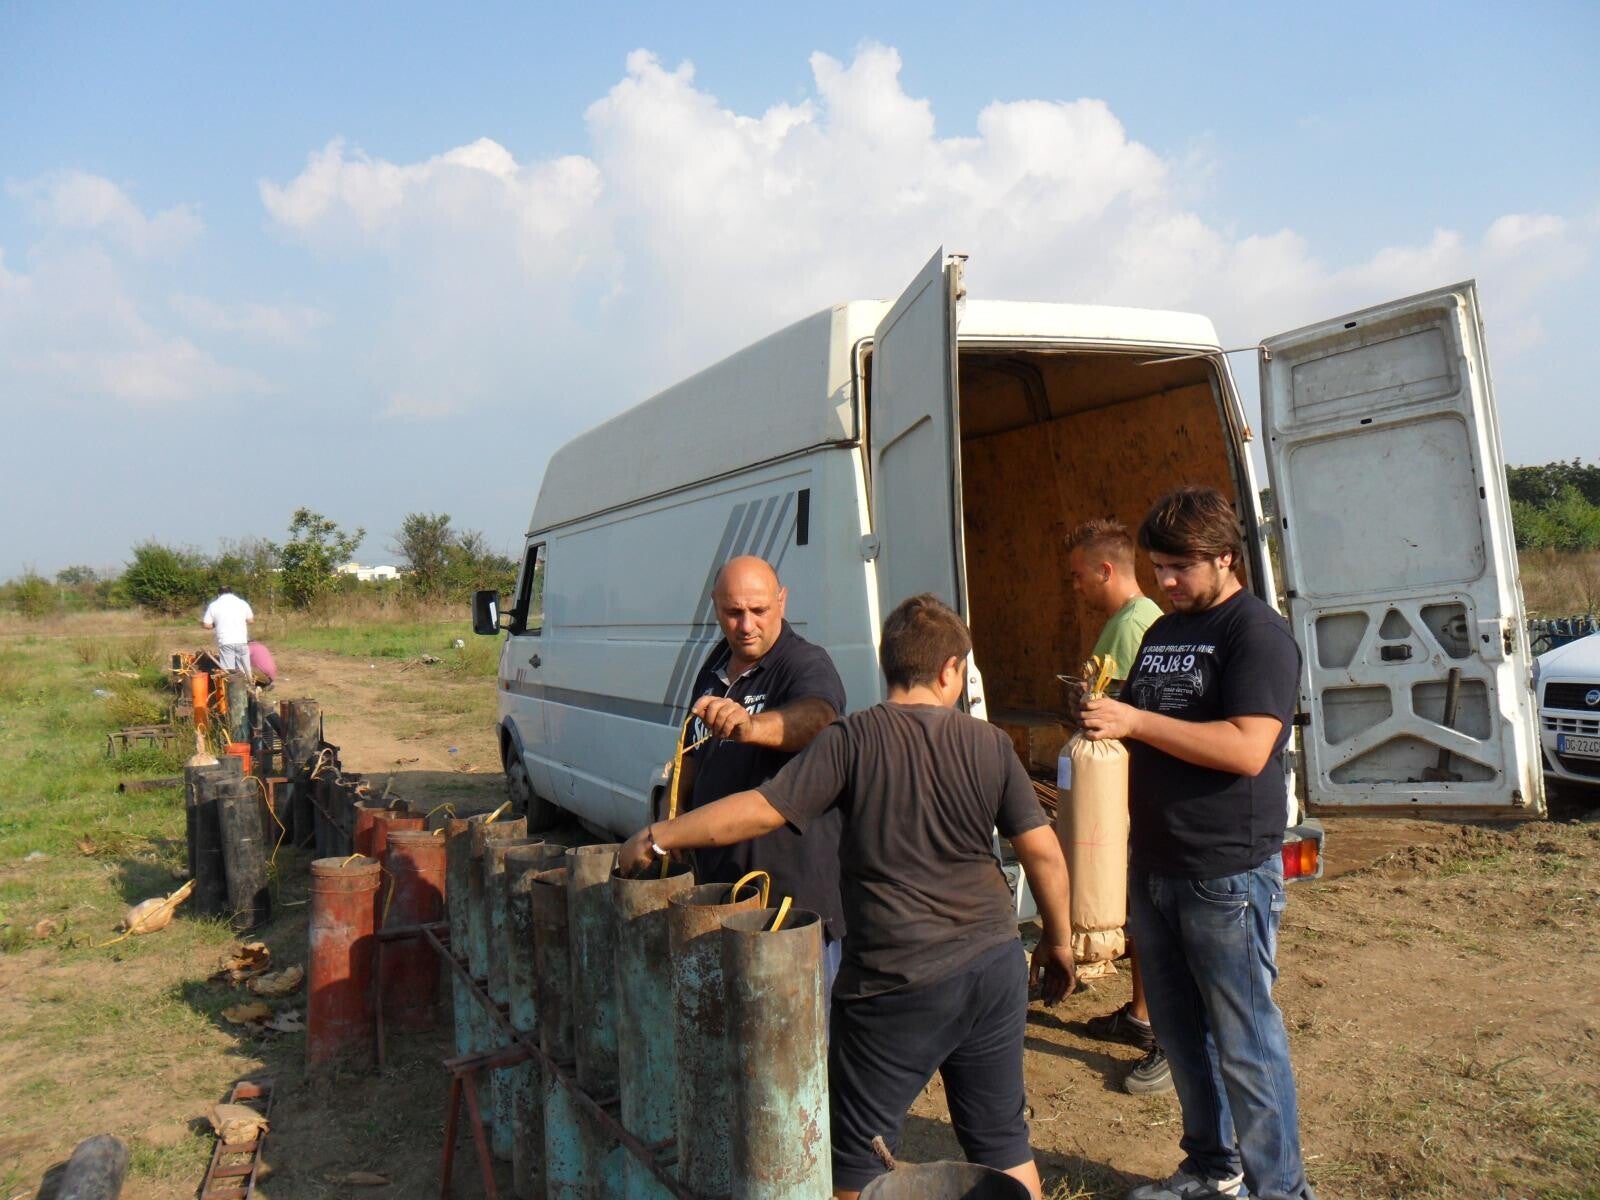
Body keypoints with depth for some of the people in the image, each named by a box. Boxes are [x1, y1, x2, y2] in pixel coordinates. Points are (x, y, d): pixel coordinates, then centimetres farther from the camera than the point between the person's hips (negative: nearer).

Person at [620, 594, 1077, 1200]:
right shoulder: (989, 744, 0)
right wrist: (1058, 941, 14)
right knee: (1002, 1141, 20)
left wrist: (656, 837, -7)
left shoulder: (853, 738, -11)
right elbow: (1043, 853, 0)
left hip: (896, 983, -4)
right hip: (996, 967, 4)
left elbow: (762, 808, -16)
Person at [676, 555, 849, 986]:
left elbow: (815, 717, -39)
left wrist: (750, 726, -57)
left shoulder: (806, 664, -14)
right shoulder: (714, 668, 10)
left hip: (796, 884, -7)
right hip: (717, 874, 7)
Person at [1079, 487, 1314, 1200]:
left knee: (1244, 1044, 1)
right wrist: (1100, 716, 3)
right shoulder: (1160, 633, 14)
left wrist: (1135, 720, -24)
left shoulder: (1258, 633, -11)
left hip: (1228, 875, -8)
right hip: (1153, 867, 8)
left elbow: (1247, 748, -23)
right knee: (1180, 1034, 17)